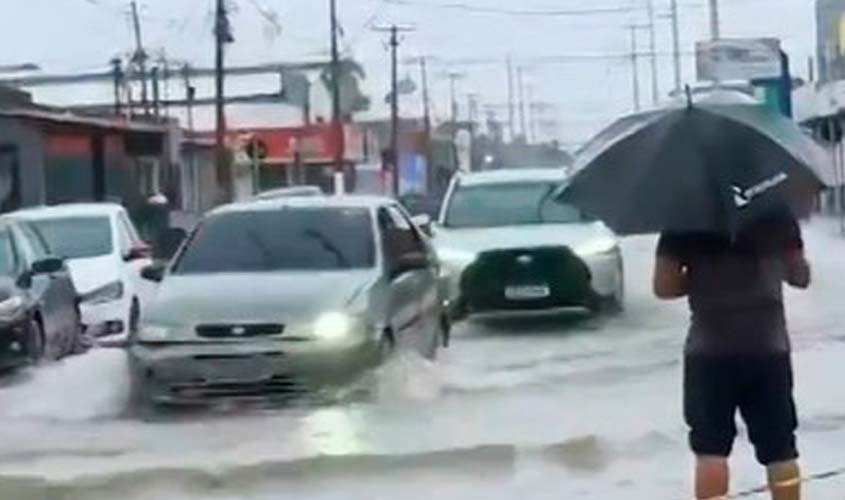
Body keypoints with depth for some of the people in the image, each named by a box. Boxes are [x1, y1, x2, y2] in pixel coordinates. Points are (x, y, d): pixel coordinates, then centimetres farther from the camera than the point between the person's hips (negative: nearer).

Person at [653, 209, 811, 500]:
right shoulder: (776, 211, 5)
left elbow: (663, 286, -5)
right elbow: (801, 276, 12)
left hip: (710, 348, -2)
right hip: (769, 345, 2)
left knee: (710, 450, 6)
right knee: (780, 450, 9)